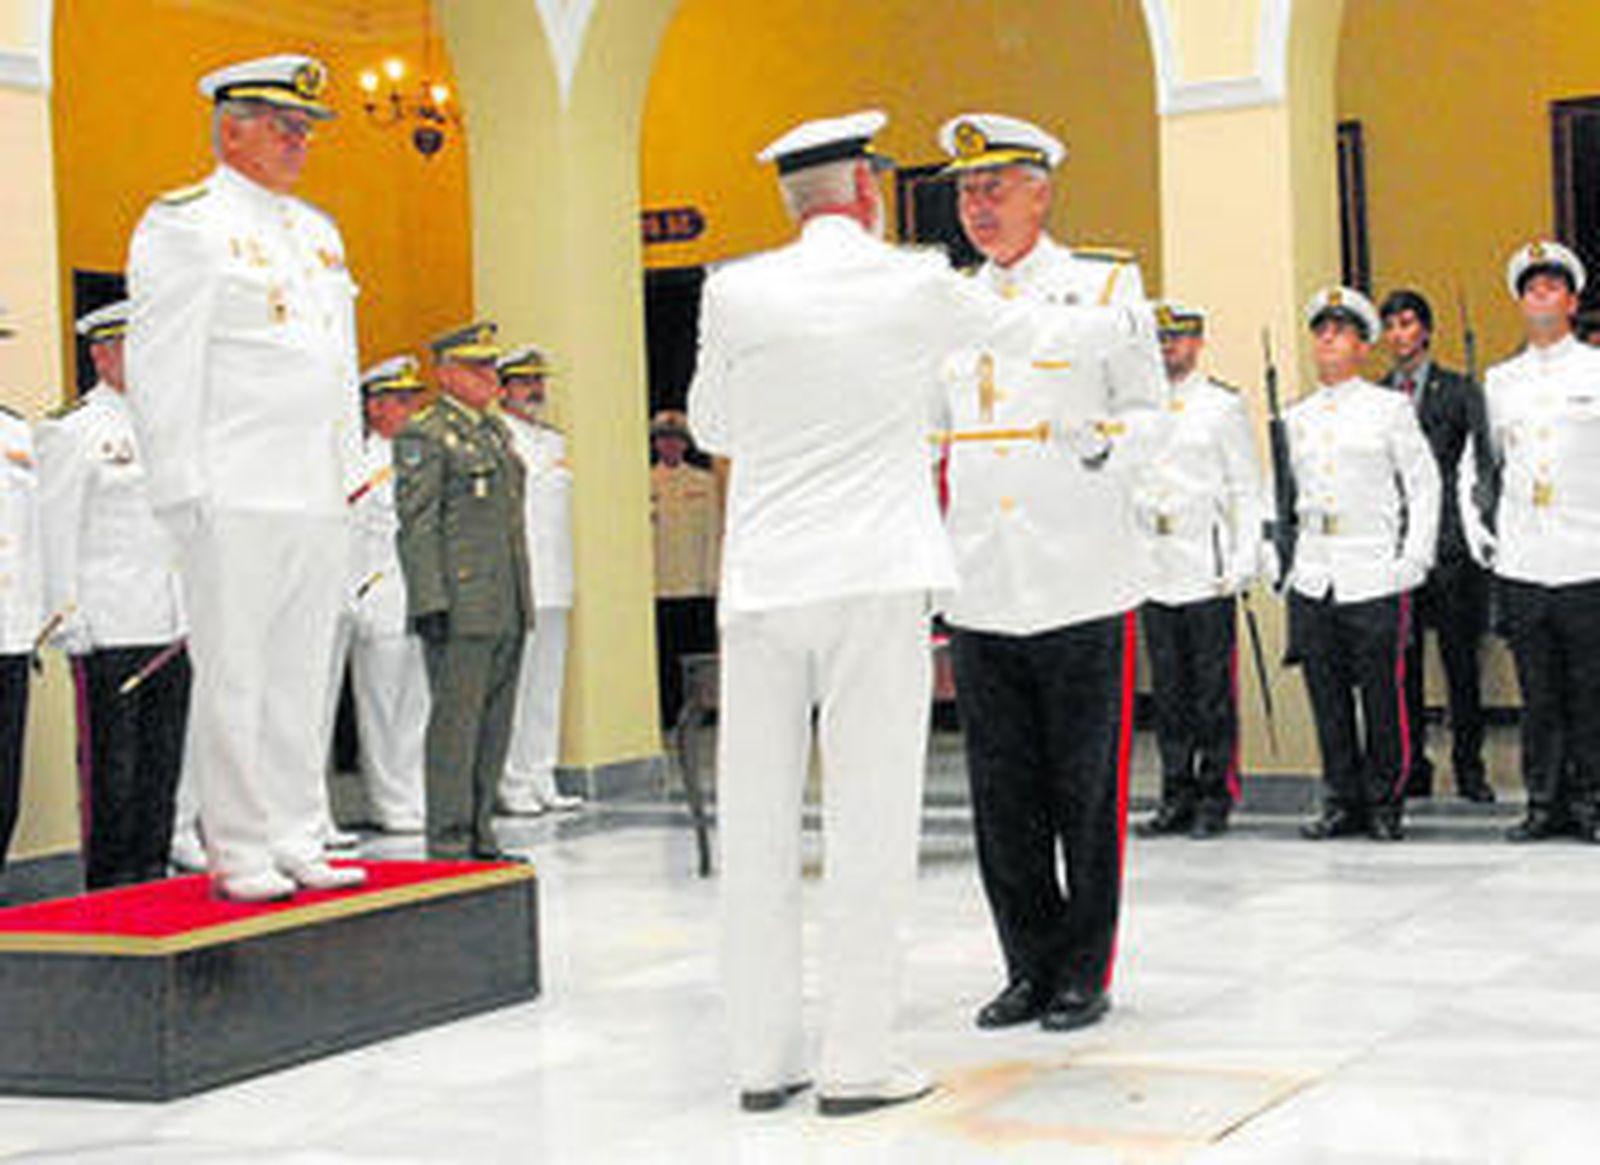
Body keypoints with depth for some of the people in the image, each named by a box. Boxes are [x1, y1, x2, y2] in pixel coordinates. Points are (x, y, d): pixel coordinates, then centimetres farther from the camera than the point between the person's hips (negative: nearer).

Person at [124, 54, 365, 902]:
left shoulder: (319, 232, 20)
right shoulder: (184, 226, -3)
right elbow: (161, 371, -8)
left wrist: (347, 472, 17)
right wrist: (182, 492, -13)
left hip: (319, 504, 7)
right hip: (233, 502, -7)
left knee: (301, 680, 10)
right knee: (233, 680, -3)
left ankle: (297, 845, 17)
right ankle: (240, 854, 4)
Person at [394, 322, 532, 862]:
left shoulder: (496, 429, 19)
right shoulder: (424, 435, -6)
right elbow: (418, 524, -12)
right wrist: (430, 603, -19)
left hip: (508, 609, 8)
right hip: (460, 607, -8)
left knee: (495, 723, 10)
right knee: (456, 722, -6)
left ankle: (480, 838, 18)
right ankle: (448, 844, -2)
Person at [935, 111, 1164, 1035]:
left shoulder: (1107, 289, 4)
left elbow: (1152, 416, 2)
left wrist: (1100, 442, -16)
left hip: (1083, 586, -4)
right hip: (980, 593, 4)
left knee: (1087, 791, 2)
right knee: (1003, 793, 7)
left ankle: (1085, 972, 13)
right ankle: (1031, 966, 19)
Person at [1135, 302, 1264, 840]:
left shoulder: (1224, 405, 2)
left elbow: (1247, 492, 0)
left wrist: (1242, 565, -8)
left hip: (1209, 572, -4)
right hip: (1154, 570, 4)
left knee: (1214, 690, -3)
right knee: (1168, 691, 6)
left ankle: (1216, 796, 4)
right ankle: (1177, 798, 12)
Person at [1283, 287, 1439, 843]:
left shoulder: (1390, 408, 4)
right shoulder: (1296, 418, 15)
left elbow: (1424, 488, 3)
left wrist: (1414, 561, -5)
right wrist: (1283, 560, 11)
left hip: (1374, 576, -4)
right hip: (1312, 580, 4)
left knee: (1382, 695, -3)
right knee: (1327, 696, 4)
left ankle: (1384, 803, 7)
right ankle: (1342, 801, 13)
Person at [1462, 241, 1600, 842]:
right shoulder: (1499, 381, 15)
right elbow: (1476, 461, 23)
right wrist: (1474, 523, 10)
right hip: (1520, 563, 3)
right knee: (1538, 694, 5)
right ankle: (1545, 803, 11)